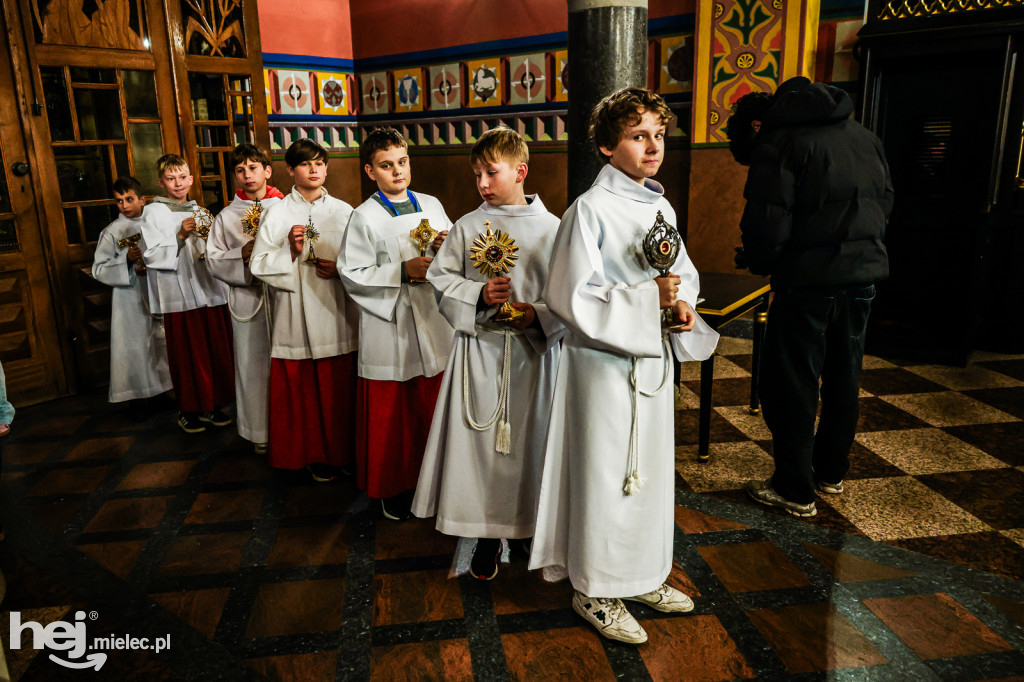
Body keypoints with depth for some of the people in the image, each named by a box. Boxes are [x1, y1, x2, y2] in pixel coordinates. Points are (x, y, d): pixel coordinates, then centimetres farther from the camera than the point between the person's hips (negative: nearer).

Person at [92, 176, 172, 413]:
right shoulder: (111, 232, -1)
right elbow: (98, 269, -4)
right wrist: (127, 260, -18)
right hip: (130, 298, -2)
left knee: (163, 341, 6)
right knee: (134, 345, 0)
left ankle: (165, 389, 19)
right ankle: (138, 397, 10)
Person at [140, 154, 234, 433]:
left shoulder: (200, 212, 16)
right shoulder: (154, 212, 1)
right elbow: (152, 255, -8)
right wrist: (180, 237, -18)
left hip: (210, 291, 5)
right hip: (180, 294, -5)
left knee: (216, 350, 5)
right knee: (187, 353, 0)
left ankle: (211, 404, 18)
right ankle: (188, 409, 14)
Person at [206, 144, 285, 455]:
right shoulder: (227, 216, 8)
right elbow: (213, 260, 6)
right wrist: (242, 254, -11)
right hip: (247, 299, 1)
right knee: (253, 364, 5)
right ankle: (260, 432, 18)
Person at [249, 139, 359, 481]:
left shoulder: (344, 211, 8)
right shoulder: (277, 212, 3)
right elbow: (258, 265, -2)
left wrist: (340, 269, -10)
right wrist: (290, 252, -17)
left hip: (335, 313, 1)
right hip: (295, 314, -1)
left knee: (337, 387, 5)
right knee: (300, 388, 4)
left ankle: (338, 451, 22)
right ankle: (311, 453, 20)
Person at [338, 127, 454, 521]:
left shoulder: (431, 205, 9)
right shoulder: (365, 217, -5)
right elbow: (352, 275, -10)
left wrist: (447, 247, -8)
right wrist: (402, 272, -18)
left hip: (433, 324, 4)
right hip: (390, 329, -4)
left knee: (433, 406, 12)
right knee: (390, 413, 7)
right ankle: (392, 487, 25)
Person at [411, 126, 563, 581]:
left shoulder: (551, 228, -1)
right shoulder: (467, 227, 3)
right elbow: (443, 281, 3)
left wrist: (540, 315, -18)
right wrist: (479, 295, -13)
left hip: (534, 351, -1)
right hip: (480, 350, 1)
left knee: (531, 439, 8)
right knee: (482, 439, 5)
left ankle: (535, 527, 30)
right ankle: (488, 536, 23)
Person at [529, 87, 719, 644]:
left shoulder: (661, 207, 8)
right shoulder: (590, 210, -15)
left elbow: (684, 271, 18)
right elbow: (568, 297, -20)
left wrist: (682, 305, -4)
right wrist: (647, 298, -21)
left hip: (653, 358, 8)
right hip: (605, 362, -7)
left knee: (652, 469, 17)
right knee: (606, 477, 4)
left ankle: (643, 575, 38)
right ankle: (595, 591, 25)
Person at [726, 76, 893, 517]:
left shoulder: (778, 143, -9)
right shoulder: (864, 136, 14)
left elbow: (767, 226, -17)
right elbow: (885, 200, 18)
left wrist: (756, 262, 1)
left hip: (808, 280, -8)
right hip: (865, 275, 8)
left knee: (790, 384, 3)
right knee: (843, 378, 19)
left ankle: (794, 490, 11)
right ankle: (831, 473, 33)